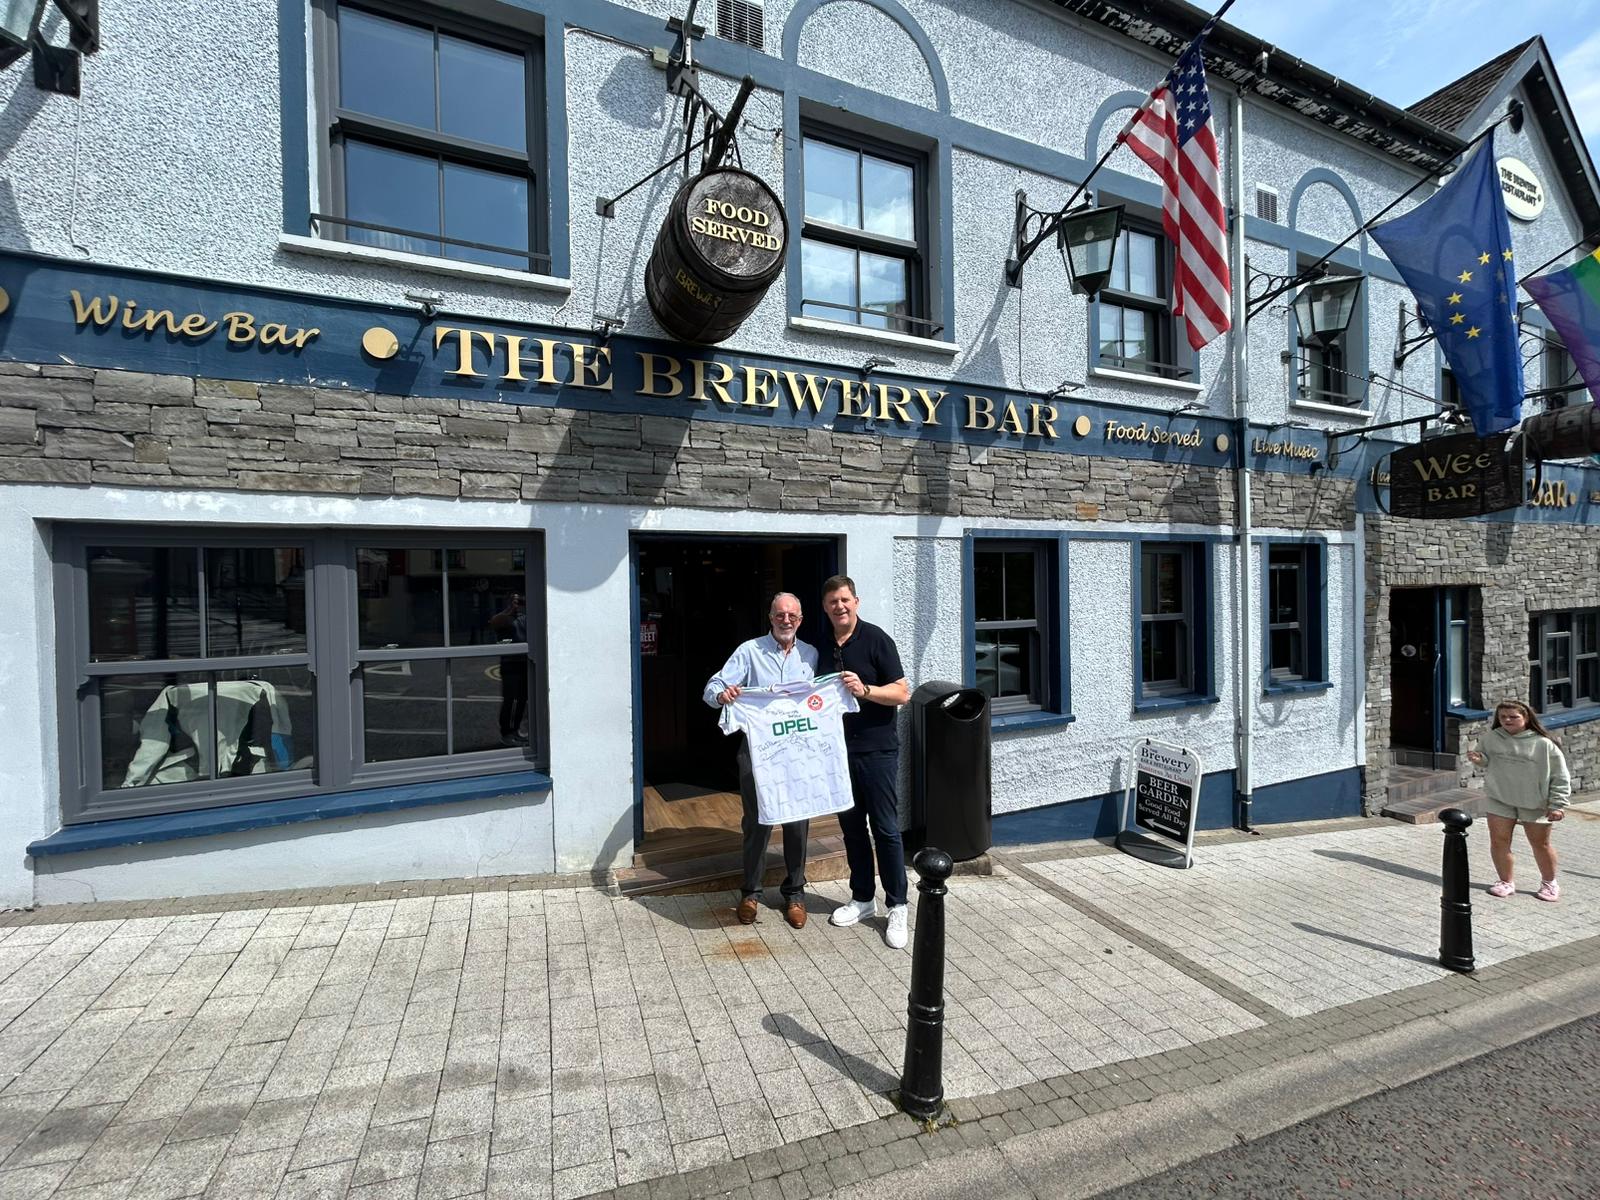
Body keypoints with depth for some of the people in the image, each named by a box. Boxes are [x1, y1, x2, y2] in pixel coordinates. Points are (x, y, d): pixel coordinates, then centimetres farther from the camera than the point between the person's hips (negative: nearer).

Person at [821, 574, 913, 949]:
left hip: (877, 749, -5)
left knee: (886, 829, 1)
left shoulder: (876, 640, -8)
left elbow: (902, 693, -11)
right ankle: (862, 898, 29)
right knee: (851, 827, 14)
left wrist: (864, 689, -25)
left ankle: (898, 907, 15)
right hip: (840, 749, 5)